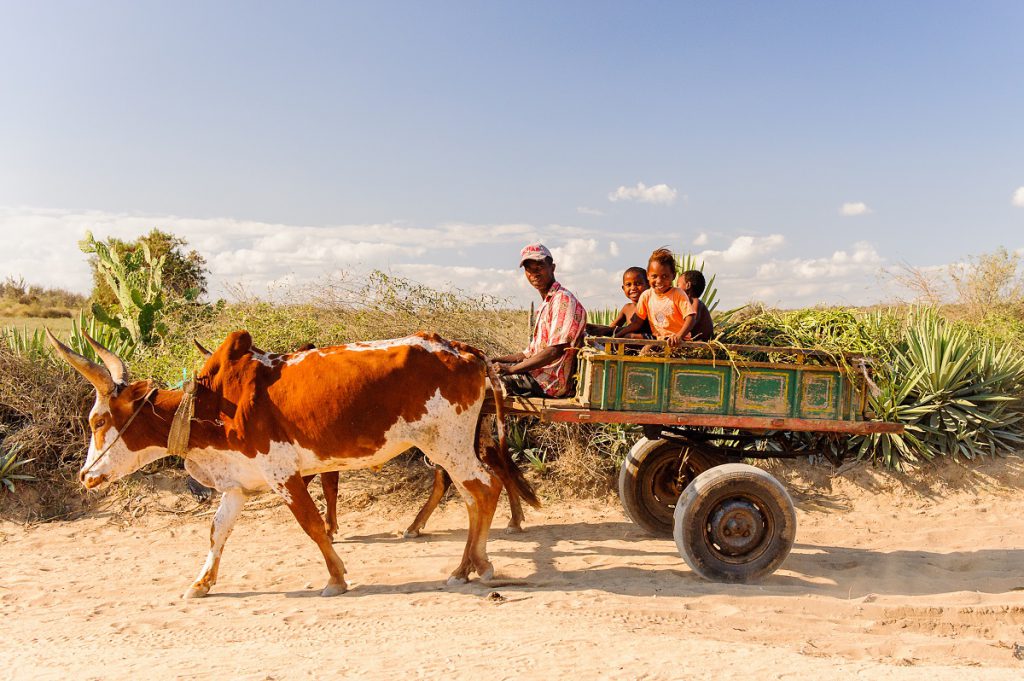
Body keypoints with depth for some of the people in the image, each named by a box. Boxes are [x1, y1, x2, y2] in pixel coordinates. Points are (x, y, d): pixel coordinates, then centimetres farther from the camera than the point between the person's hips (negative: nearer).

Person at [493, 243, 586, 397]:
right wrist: (494, 361, 8)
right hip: (538, 374, 10)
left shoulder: (563, 299, -12)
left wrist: (511, 369, -22)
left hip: (551, 381, -10)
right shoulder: (545, 305, 21)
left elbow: (555, 351, -22)